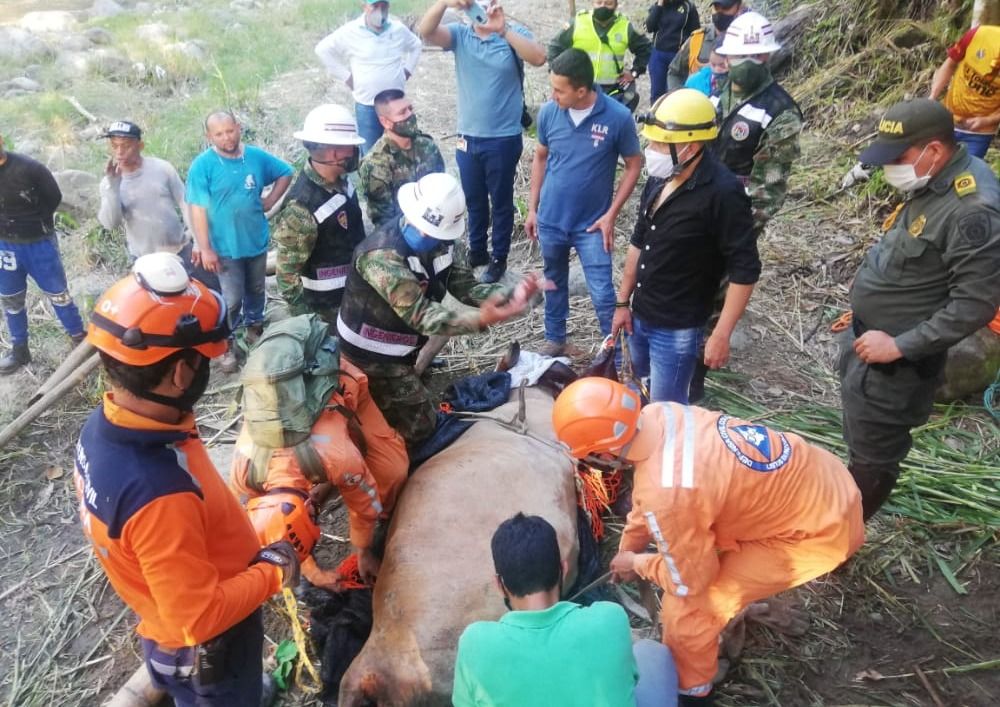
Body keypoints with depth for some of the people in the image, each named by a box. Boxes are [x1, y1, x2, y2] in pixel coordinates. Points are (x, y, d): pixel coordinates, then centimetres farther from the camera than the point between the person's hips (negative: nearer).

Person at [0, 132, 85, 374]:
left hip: (38, 242, -4)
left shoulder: (29, 168, -18)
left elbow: (54, 197, -5)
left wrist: (34, 222, 1)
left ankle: (80, 339, 24)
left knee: (57, 293, 8)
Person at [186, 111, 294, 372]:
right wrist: (205, 248, -18)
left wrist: (270, 201, 0)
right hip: (225, 247, -4)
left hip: (257, 240, 4)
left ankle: (255, 326, 46)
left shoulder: (257, 156, -5)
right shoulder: (202, 166, -15)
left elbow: (286, 173, 12)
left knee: (256, 290, 22)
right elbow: (198, 209, -15)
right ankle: (227, 344, 21)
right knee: (232, 300, 0)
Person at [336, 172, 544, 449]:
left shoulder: (440, 243, -5)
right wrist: (479, 319, -51)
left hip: (399, 349, 8)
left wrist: (511, 295, -27)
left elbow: (466, 287, -7)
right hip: (372, 355, -8)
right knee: (419, 426, -1)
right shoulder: (381, 254, -32)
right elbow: (418, 313, -37)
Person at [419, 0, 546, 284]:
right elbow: (426, 32, -18)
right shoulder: (460, 34, -1)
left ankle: (499, 258, 25)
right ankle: (476, 250, 36)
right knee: (474, 199, 19)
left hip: (503, 139, -3)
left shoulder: (513, 34, -8)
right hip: (467, 137, 4)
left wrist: (503, 29, -34)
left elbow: (539, 58, -25)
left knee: (501, 201, 10)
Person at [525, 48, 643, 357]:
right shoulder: (548, 112, -9)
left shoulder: (618, 117, -17)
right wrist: (532, 208, 7)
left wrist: (611, 215, -10)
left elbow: (634, 165, -5)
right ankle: (554, 340, 41)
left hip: (591, 224, -3)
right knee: (554, 283, 20)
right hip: (550, 219, 3)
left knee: (603, 296, -2)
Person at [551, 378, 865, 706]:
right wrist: (627, 549, 24)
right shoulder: (656, 415, -10)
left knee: (687, 605, -5)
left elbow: (690, 581, -16)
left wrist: (635, 563, 2)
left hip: (821, 528, -8)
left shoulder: (666, 494, -35)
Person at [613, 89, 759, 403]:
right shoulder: (659, 179, 1)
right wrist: (623, 302, 15)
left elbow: (744, 270, -19)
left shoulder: (723, 192, -21)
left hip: (677, 329, -7)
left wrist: (721, 335, -19)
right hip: (639, 316, 8)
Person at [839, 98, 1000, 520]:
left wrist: (899, 346, -23)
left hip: (893, 363, -10)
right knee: (859, 441, 27)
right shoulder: (932, 182, 1)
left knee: (871, 458, 8)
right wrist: (865, 308, 12)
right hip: (867, 339, 10)